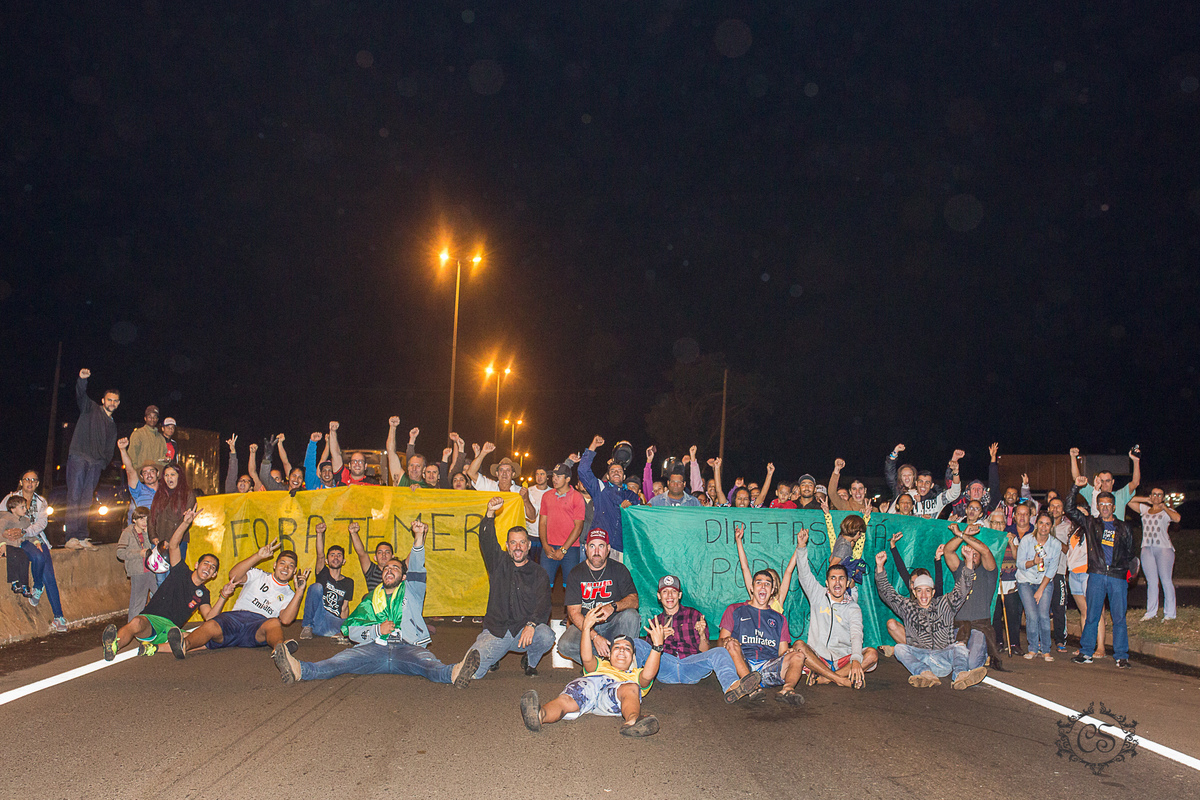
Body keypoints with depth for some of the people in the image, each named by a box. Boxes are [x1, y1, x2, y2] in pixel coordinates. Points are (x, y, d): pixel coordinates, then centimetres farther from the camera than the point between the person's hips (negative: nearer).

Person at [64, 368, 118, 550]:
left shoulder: (112, 425, 25)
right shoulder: (91, 409, 11)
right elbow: (81, 395, -9)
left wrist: (103, 464, 8)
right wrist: (82, 380, -28)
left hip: (95, 464, 5)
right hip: (78, 458, -5)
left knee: (86, 501, 2)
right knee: (74, 497, -12)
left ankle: (82, 538, 0)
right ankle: (72, 537, -17)